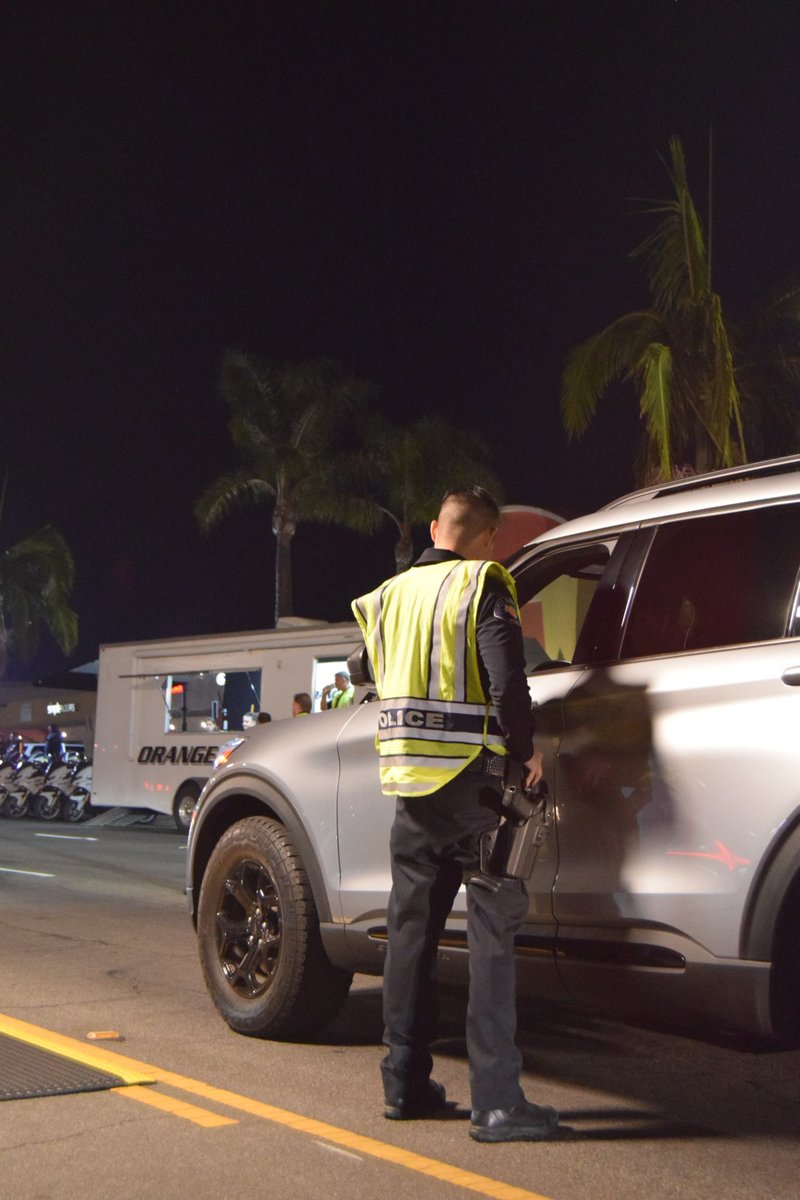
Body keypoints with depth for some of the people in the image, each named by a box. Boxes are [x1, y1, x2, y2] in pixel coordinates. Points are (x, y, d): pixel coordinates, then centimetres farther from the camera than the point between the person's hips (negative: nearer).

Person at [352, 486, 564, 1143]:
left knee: (411, 929, 13)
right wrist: (527, 750, -4)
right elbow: (507, 682, -18)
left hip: (408, 782, 6)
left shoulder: (390, 594, 12)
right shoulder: (483, 587, -8)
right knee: (492, 930, -3)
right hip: (472, 780, -6)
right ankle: (497, 1101, -4)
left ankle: (405, 1082, 21)